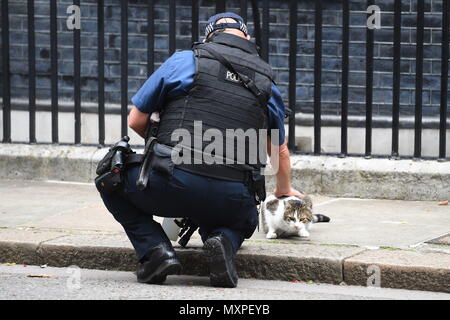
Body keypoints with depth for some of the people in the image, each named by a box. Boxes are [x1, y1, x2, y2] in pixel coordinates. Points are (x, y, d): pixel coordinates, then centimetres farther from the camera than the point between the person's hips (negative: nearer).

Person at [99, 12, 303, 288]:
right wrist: (285, 190, 55)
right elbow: (280, 151, 34)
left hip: (175, 187, -3)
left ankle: (156, 250, 4)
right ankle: (224, 240, 1)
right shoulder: (267, 83, 17)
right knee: (244, 221, 38)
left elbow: (136, 121, 13)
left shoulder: (183, 61, 6)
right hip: (232, 201, 3)